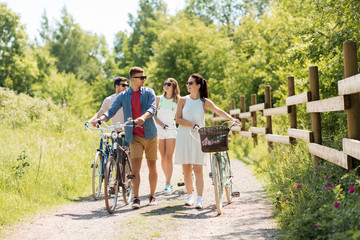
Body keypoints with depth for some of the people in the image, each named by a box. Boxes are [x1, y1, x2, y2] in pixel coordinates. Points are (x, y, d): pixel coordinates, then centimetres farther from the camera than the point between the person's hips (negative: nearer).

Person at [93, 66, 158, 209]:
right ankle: (136, 198, -9)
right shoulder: (123, 96, 7)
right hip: (134, 136, 0)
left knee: (152, 165, 5)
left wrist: (143, 117, -33)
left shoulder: (149, 92, 4)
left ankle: (152, 196, 18)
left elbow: (152, 108, -12)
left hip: (150, 134, 0)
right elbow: (112, 110, 1)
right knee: (135, 166, -11)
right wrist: (101, 118, -20)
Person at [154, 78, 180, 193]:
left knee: (169, 158, -10)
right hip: (159, 130, 2)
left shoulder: (177, 100, 5)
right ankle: (168, 181, 20)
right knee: (163, 158, 5)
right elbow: (153, 115, 3)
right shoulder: (158, 99, 8)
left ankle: (168, 185, -11)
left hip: (171, 130, -2)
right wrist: (161, 124, -9)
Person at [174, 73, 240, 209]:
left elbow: (219, 111, -11)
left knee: (198, 169, -6)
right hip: (184, 136, 1)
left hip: (198, 137, -1)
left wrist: (232, 119, -28)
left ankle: (199, 199, -7)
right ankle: (190, 196, 18)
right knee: (186, 169, 5)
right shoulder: (183, 100, 4)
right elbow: (178, 119, -1)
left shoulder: (205, 102, 2)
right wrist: (192, 124, -15)